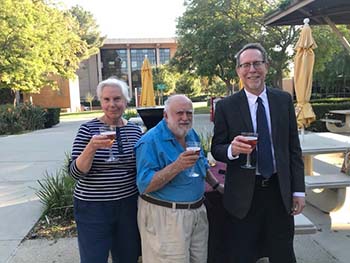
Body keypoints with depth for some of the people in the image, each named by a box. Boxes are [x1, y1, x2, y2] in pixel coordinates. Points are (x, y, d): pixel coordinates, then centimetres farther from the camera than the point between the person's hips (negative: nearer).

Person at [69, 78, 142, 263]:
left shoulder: (135, 130, 3)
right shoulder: (88, 129, -8)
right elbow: (76, 172, -13)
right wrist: (92, 147, -28)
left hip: (128, 205, 4)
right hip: (93, 207, -3)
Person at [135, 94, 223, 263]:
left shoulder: (191, 135, 7)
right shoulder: (150, 142, -17)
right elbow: (144, 186, -23)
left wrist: (217, 185, 17)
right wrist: (176, 166, -30)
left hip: (197, 210, 7)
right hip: (165, 215, -7)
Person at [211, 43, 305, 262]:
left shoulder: (284, 100, 2)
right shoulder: (226, 106, -5)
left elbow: (294, 147, 4)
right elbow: (216, 149, -1)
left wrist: (298, 190, 2)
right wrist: (232, 150, -24)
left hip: (280, 190, 2)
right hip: (243, 194, -2)